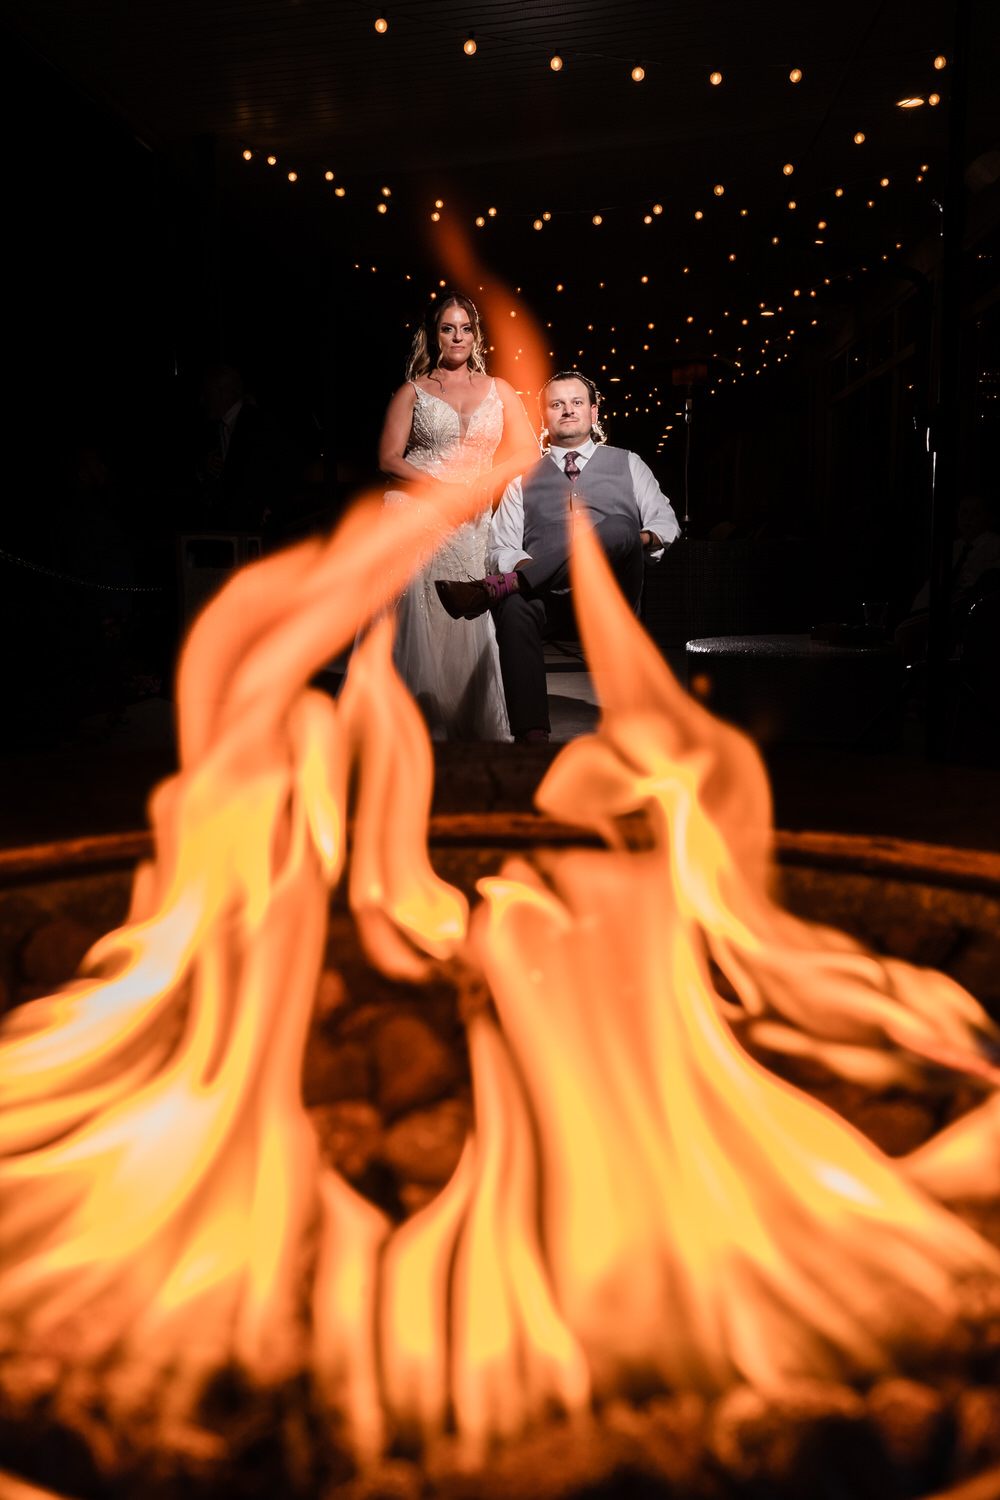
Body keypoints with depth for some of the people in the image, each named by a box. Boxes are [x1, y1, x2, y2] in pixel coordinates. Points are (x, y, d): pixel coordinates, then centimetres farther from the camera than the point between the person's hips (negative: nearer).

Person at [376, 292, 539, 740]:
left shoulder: (499, 390, 17)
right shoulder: (412, 392, 10)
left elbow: (528, 451, 13)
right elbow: (389, 459, 2)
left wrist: (490, 478, -7)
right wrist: (441, 488, -12)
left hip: (470, 523, 2)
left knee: (465, 622, -6)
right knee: (413, 618, -9)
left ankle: (471, 728, 3)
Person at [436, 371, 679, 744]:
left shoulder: (627, 464, 26)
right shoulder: (524, 480, 25)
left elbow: (665, 521, 19)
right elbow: (501, 547, 14)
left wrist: (642, 539, -5)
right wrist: (524, 565, -10)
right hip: (547, 598, 1)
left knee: (617, 532, -34)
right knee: (513, 609, -38)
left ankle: (491, 589, -45)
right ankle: (532, 735, -45)